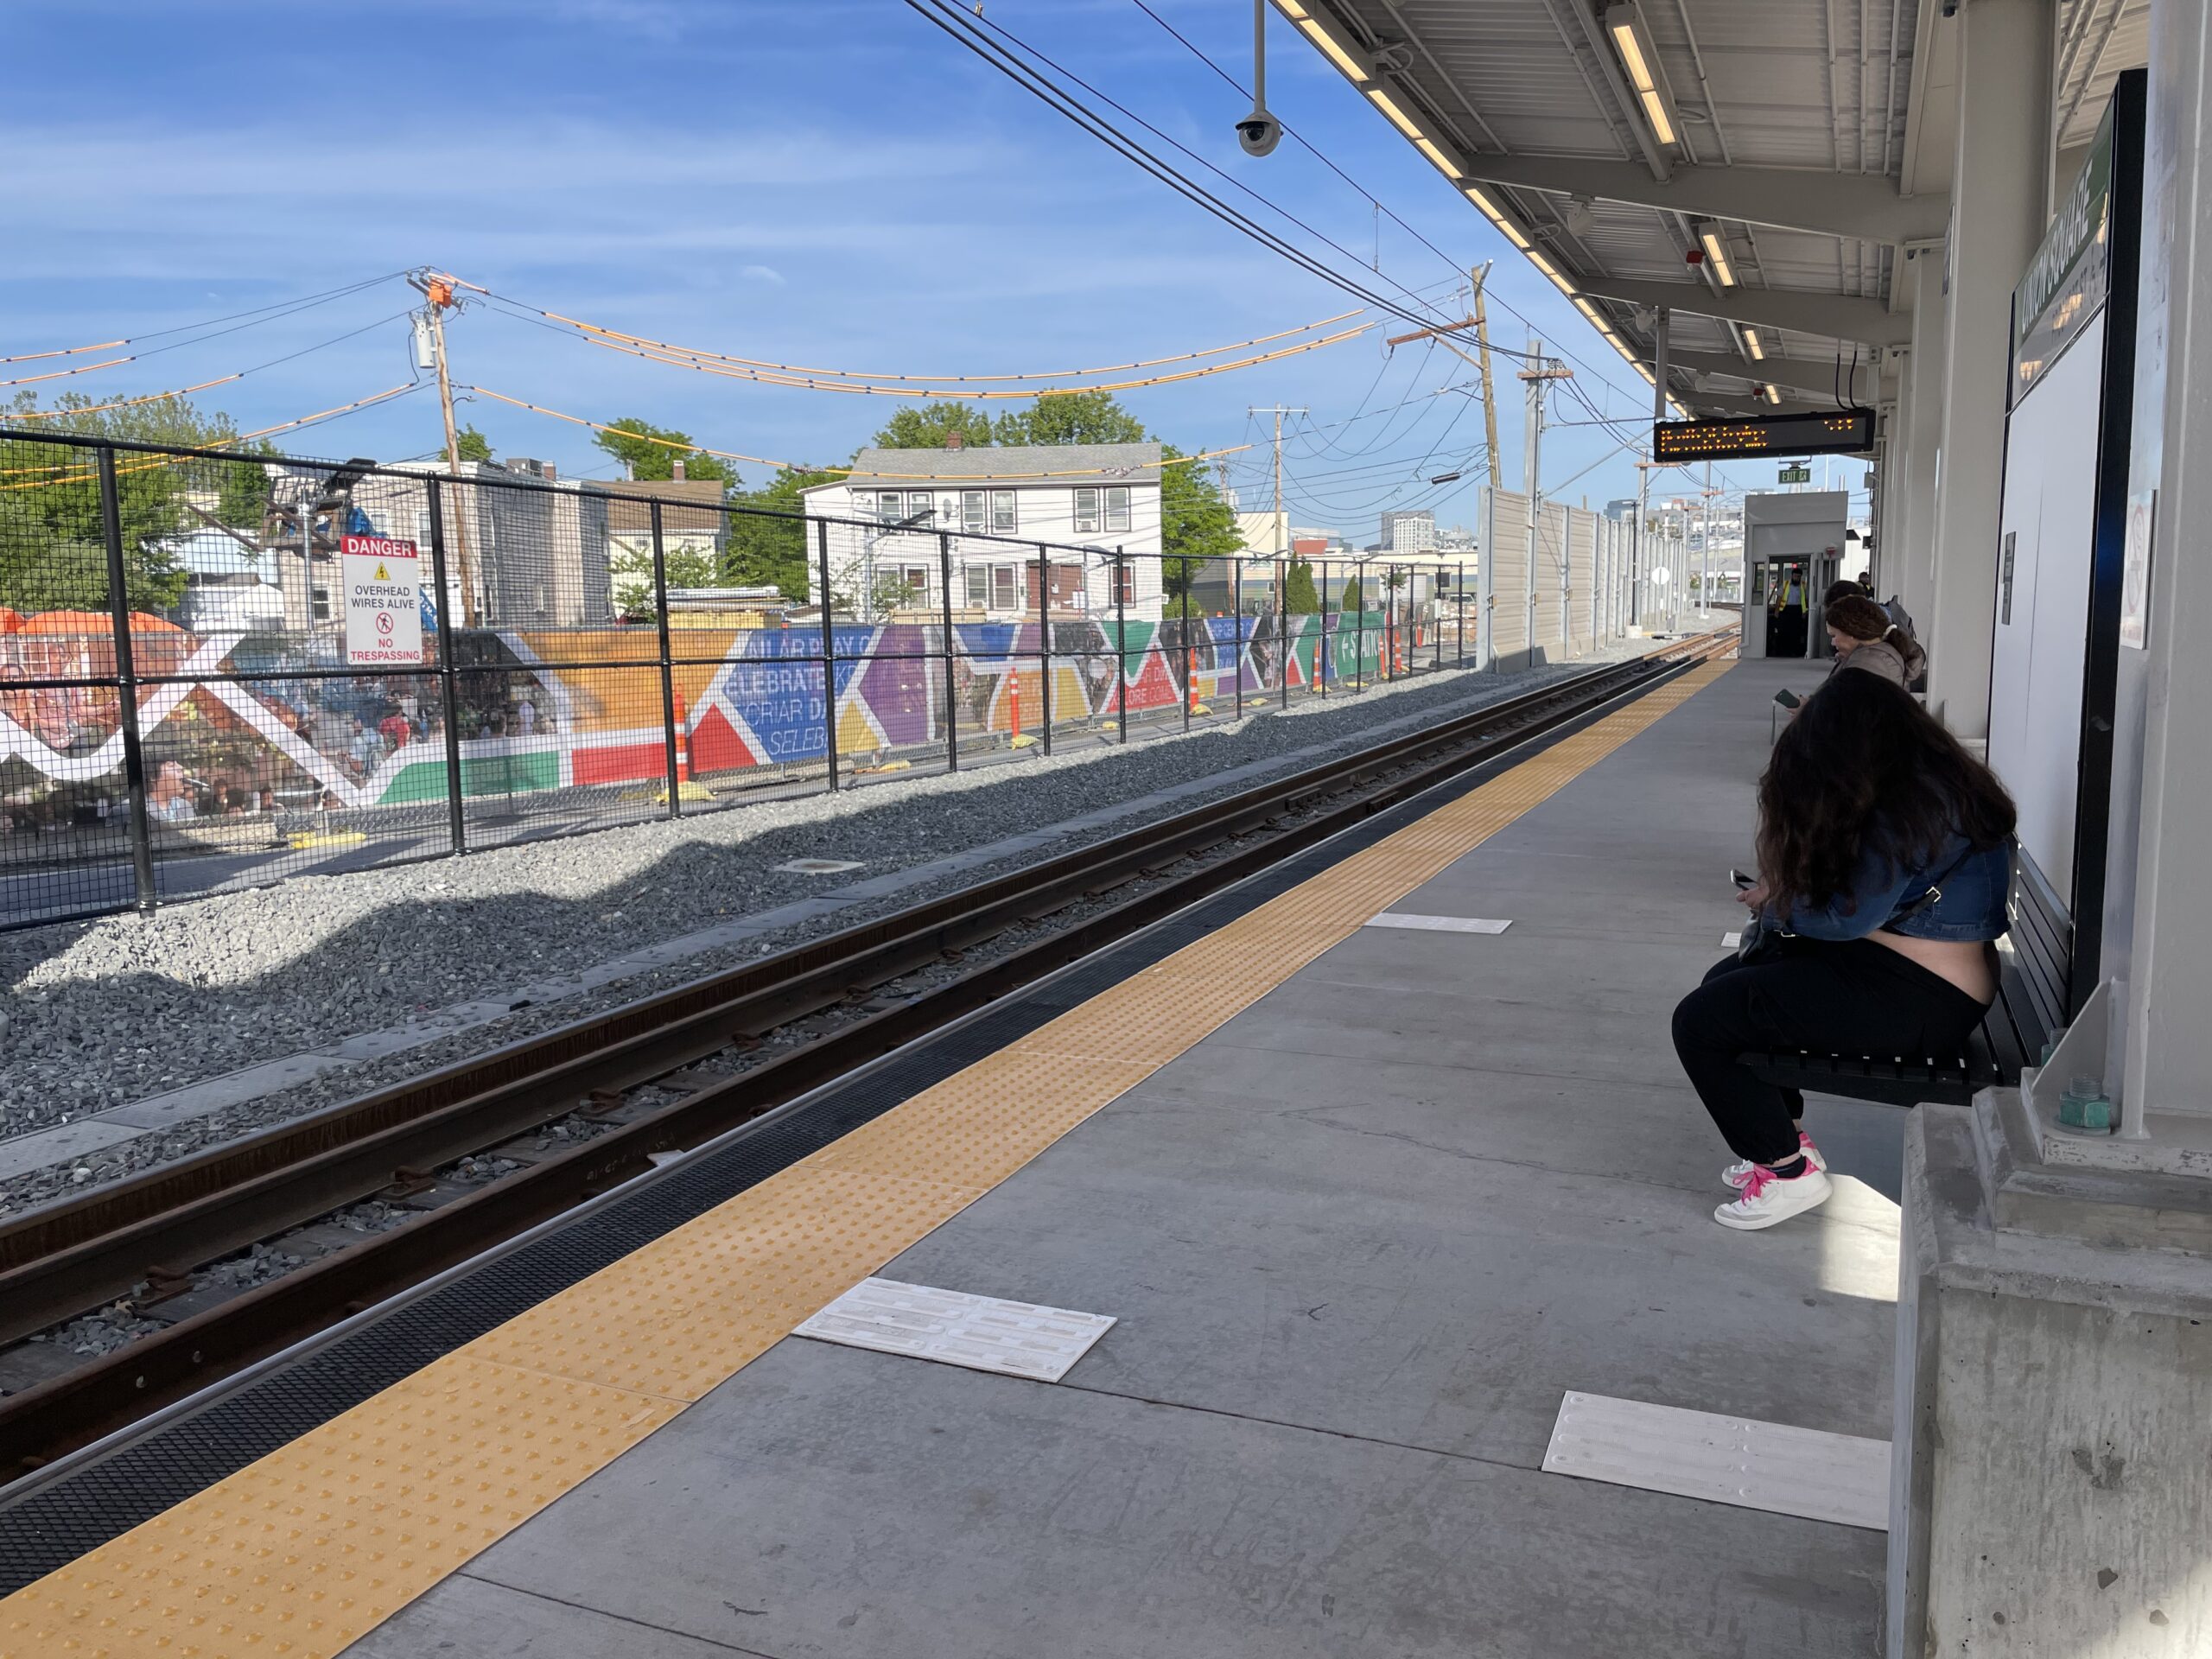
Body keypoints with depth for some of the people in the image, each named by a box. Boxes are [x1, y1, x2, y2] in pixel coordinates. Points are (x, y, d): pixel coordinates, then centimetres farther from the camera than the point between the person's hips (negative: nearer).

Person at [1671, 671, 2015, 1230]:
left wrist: (1777, 905, -2)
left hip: (1918, 1000, -11)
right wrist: (1784, 892, -1)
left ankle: (1789, 1170, 0)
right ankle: (1787, 1137, 24)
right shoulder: (1931, 782, 10)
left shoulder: (1914, 808, -22)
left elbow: (1849, 917, -20)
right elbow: (1870, 894, 14)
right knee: (1726, 981, 20)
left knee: (1701, 1021, -14)